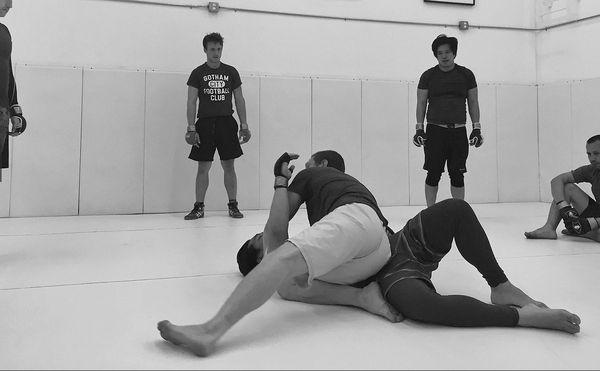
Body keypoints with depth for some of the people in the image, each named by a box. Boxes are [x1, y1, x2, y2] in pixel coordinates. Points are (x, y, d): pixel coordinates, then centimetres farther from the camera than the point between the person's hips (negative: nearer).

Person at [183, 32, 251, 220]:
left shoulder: (231, 72, 9)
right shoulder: (198, 73, 4)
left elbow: (239, 100, 11)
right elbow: (191, 102, 0)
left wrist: (244, 126, 5)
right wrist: (191, 128, -9)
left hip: (227, 122, 1)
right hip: (205, 123, -1)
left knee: (229, 166, 2)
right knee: (203, 167, 1)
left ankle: (233, 205, 12)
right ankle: (199, 207, 11)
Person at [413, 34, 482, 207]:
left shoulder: (466, 74, 9)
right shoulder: (428, 76, 5)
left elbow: (473, 102, 11)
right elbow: (421, 103, 6)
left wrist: (476, 129, 5)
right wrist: (419, 129, -2)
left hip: (459, 131, 1)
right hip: (435, 131, -1)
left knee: (457, 174, 2)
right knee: (433, 174, -2)